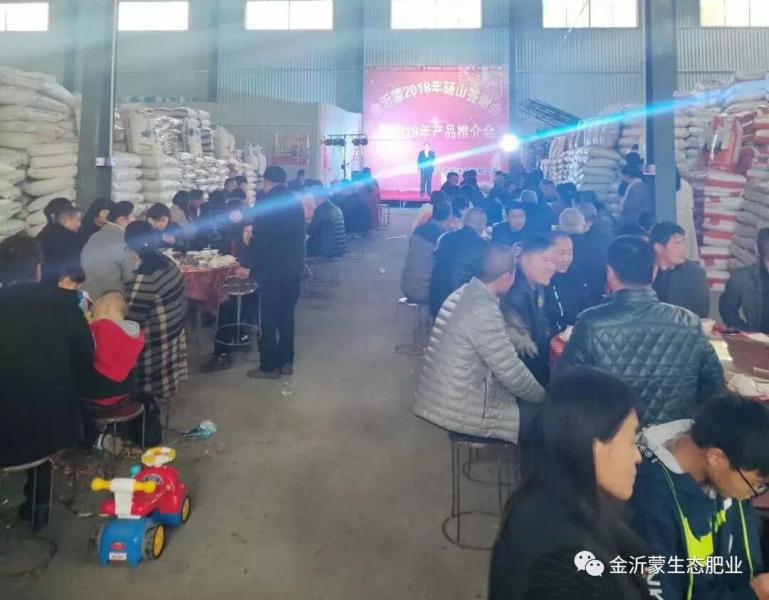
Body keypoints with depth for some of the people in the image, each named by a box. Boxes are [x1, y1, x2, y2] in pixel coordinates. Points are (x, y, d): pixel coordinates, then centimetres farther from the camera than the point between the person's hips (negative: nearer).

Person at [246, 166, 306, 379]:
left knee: (269, 320, 2)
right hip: (293, 269, 6)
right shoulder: (295, 203, 7)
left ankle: (269, 367, 7)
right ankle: (286, 362, 19)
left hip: (272, 270, -6)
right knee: (286, 317, 13)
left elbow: (259, 240, -14)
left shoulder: (266, 204, -12)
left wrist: (253, 267, -3)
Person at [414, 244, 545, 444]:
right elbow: (512, 372, -18)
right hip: (457, 409, -9)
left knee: (523, 398, 17)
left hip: (443, 396, 9)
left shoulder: (465, 293, 6)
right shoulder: (483, 311, -24)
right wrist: (544, 397, -3)